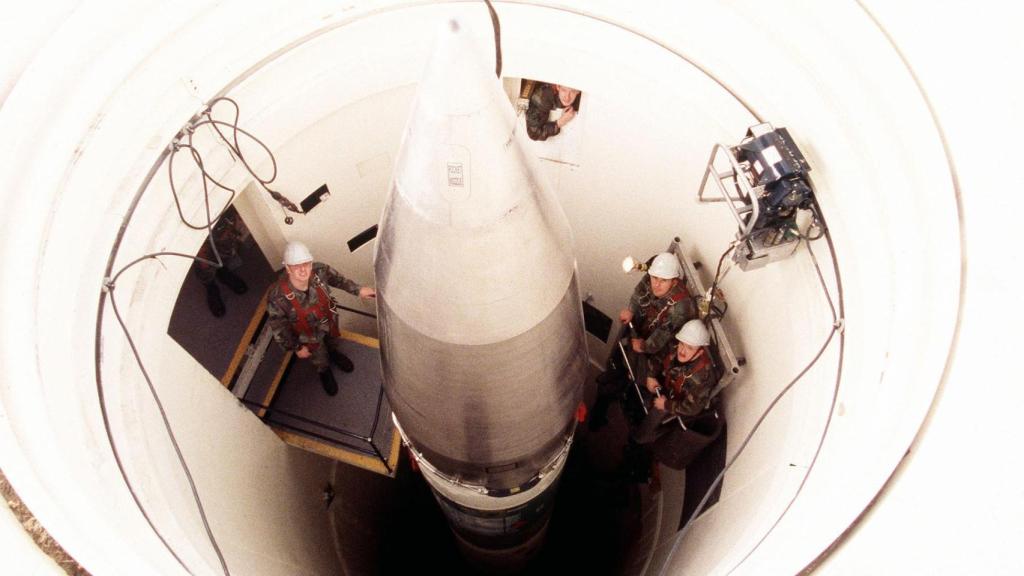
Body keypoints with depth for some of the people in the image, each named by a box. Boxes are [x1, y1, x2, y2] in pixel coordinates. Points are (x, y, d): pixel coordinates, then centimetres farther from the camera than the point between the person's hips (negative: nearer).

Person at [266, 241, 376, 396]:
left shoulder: (319, 270, -36)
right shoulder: (277, 296, -42)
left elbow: (336, 279, -11)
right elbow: (278, 326, -23)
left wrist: (358, 290, -5)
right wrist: (296, 347, -12)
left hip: (329, 321, 2)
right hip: (309, 335, -2)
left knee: (334, 343, 37)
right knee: (320, 358, 31)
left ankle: (334, 353, 74)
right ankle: (324, 372, 67)